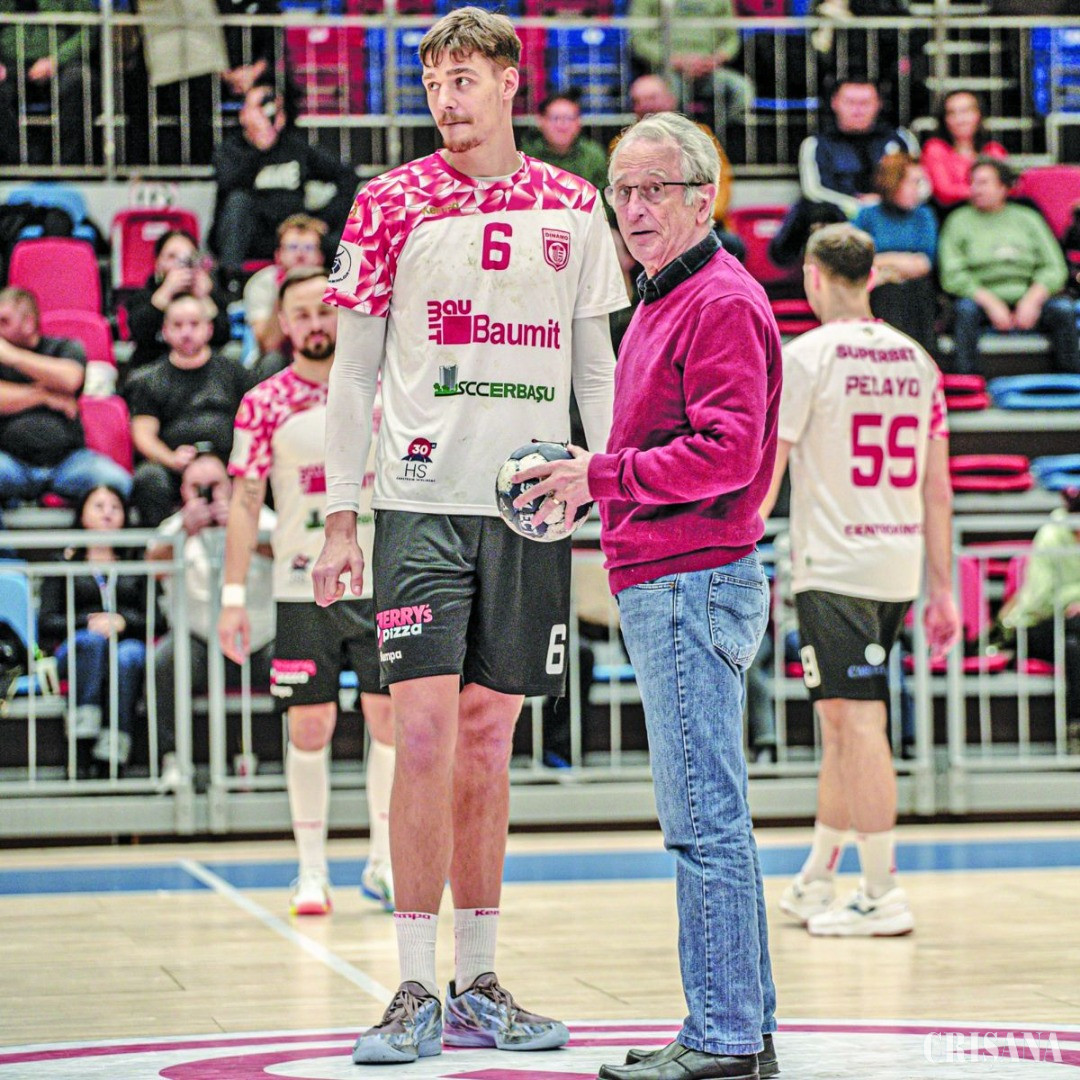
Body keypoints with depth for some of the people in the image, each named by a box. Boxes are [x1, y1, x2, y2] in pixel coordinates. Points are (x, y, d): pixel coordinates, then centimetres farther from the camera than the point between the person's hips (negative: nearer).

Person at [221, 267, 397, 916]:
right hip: (303, 588, -1)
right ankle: (312, 870, 8)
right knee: (310, 727, -1)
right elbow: (245, 503, -1)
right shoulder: (265, 404, -1)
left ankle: (385, 862, 14)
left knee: (391, 718, 1)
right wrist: (234, 596, -7)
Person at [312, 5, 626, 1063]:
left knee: (488, 739, 7)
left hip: (532, 506, 2)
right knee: (426, 730, -10)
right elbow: (353, 372, 4)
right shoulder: (391, 204, 2)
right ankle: (416, 990, -5)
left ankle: (478, 985, 14)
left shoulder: (572, 208, 8)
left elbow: (596, 369, 13)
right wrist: (338, 518, -1)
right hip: (422, 501, -2)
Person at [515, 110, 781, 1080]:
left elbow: (728, 453, -20)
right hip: (667, 588, 11)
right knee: (713, 821, 13)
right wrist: (593, 482, 10)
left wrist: (603, 474, -17)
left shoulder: (722, 301, -11)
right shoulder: (662, 303, 20)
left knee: (705, 822, -9)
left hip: (692, 586, -11)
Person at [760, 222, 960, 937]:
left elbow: (762, 473, -9)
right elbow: (937, 489, 12)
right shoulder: (917, 361, 11)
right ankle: (815, 884, 25)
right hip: (899, 568, 7)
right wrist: (941, 590, 15)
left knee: (857, 721, -7)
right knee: (845, 724, 16)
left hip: (833, 568, -7)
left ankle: (884, 896, -9)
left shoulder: (805, 356, -7)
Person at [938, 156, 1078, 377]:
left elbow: (1054, 269, 7)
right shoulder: (960, 220, 9)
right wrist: (990, 302, -16)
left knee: (1063, 308, -25)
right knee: (965, 309, -34)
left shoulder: (1027, 218, 14)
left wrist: (1032, 300, -13)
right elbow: (951, 276, -3)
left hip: (1028, 300, 2)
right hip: (982, 299, -1)